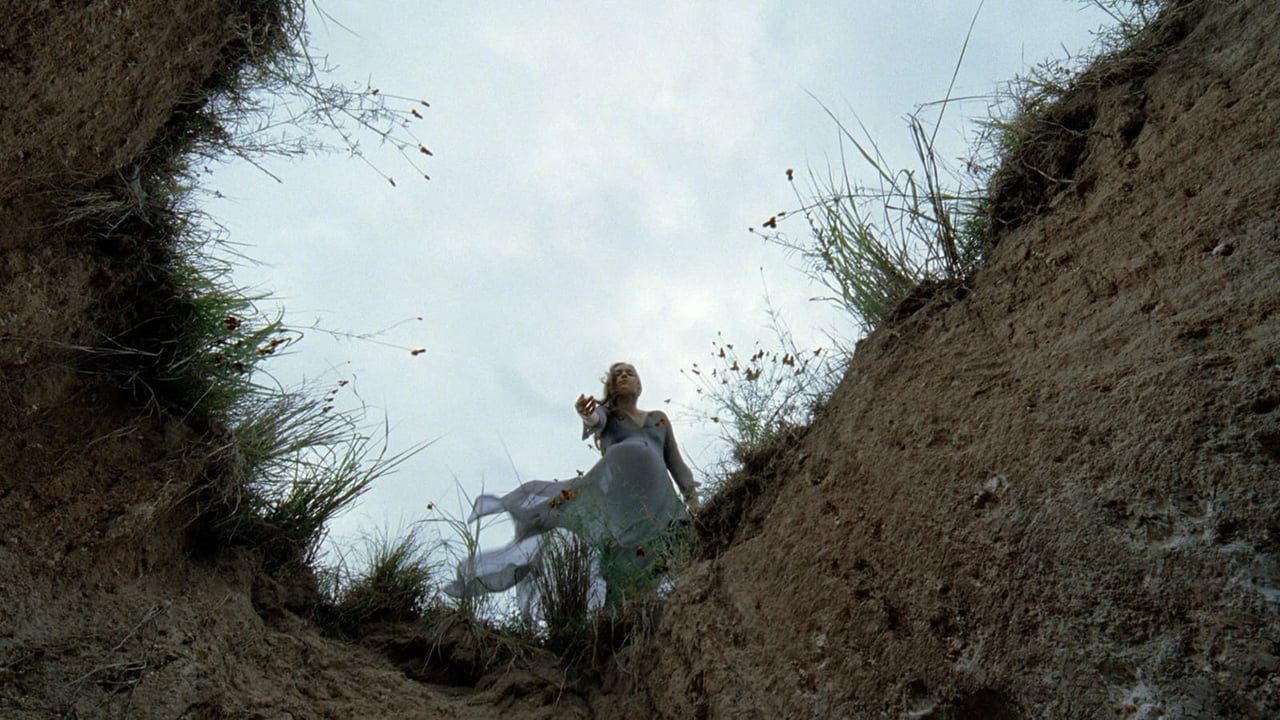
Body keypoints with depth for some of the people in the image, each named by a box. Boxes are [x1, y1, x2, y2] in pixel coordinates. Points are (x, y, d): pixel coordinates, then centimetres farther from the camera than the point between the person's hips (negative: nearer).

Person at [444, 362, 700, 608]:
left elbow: (676, 463, 26)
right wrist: (587, 416, -28)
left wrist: (692, 496, 7)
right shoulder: (607, 415, 25)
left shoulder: (659, 419, 33)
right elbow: (596, 419, -1)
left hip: (657, 497, 3)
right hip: (614, 485, -2)